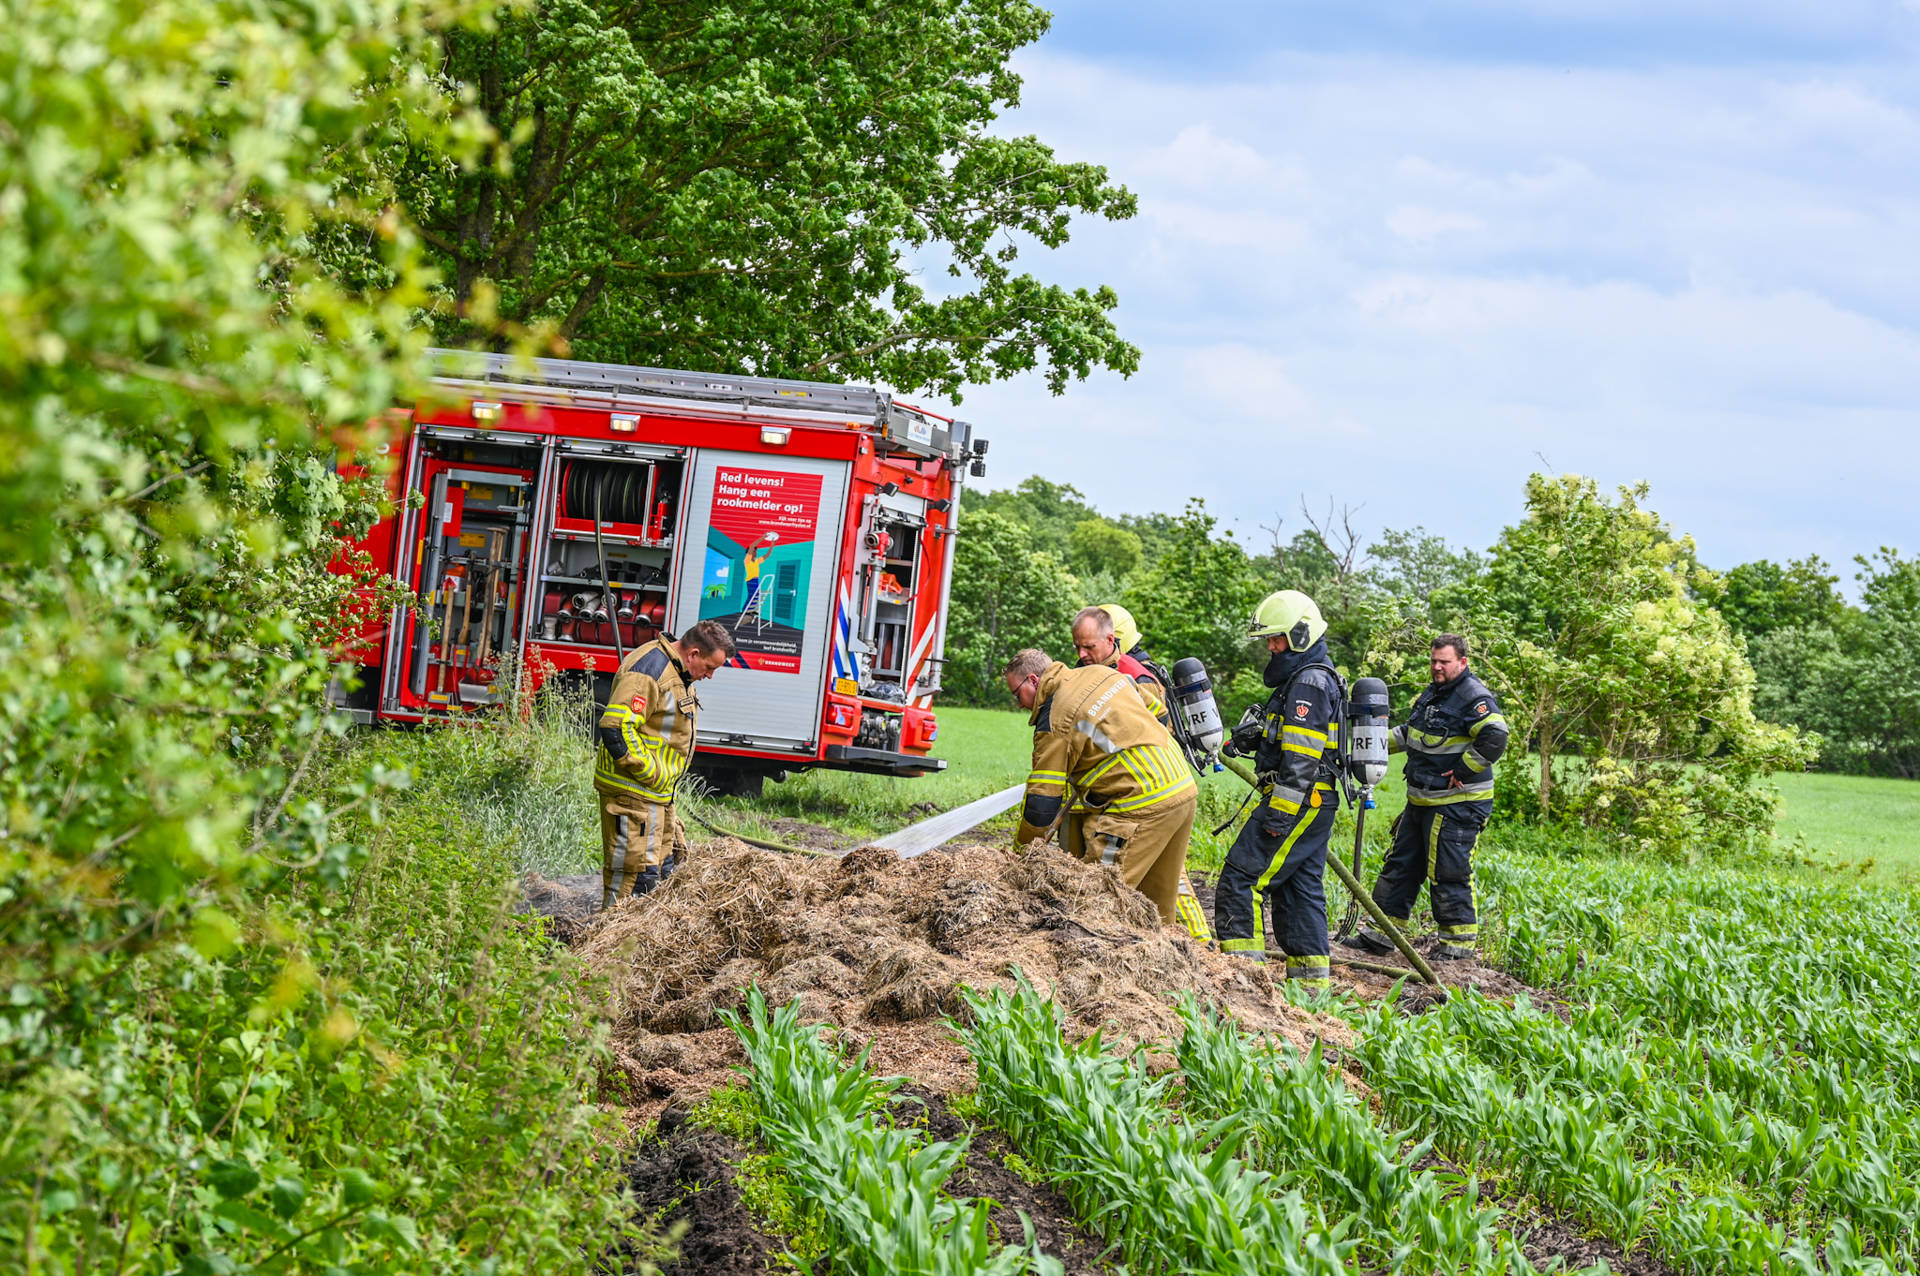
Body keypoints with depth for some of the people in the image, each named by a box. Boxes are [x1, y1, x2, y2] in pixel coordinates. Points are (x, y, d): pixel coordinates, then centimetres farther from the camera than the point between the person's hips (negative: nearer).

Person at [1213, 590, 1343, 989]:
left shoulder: (1310, 682, -14)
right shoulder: (1313, 678, 20)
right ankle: (1310, 977, 15)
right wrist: (1256, 735, 9)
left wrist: (1278, 814, -24)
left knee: (1240, 879, -11)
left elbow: (1301, 760, -21)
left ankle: (1242, 966, -13)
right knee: (1300, 886, 13)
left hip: (1298, 803, -11)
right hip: (1314, 806, 11)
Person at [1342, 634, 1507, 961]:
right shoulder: (1433, 692, 16)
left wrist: (1460, 772, -22)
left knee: (1449, 873, -7)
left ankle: (1460, 941, 4)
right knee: (1400, 864, 14)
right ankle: (1382, 933, 21)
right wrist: (1380, 742, 18)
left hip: (1457, 804, -10)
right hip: (1422, 800, 10)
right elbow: (1411, 733, 31)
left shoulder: (1475, 697, -15)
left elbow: (1495, 739, -28)